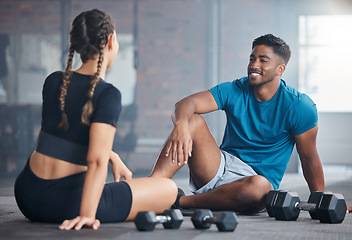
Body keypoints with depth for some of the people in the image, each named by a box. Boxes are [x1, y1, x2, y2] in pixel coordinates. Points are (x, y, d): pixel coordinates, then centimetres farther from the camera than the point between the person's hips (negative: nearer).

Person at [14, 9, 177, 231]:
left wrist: (112, 156, 22)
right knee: (169, 189, 6)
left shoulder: (54, 82, 4)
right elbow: (96, 160, -26)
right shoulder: (108, 94, -17)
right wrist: (87, 214, -29)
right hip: (66, 202, -7)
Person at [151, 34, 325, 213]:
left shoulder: (299, 107, -8)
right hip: (220, 168, 3)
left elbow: (309, 159, -2)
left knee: (258, 186, -40)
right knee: (193, 122, -21)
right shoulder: (234, 91, -2)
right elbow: (187, 103, -18)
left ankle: (180, 201, -27)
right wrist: (181, 124, -41)